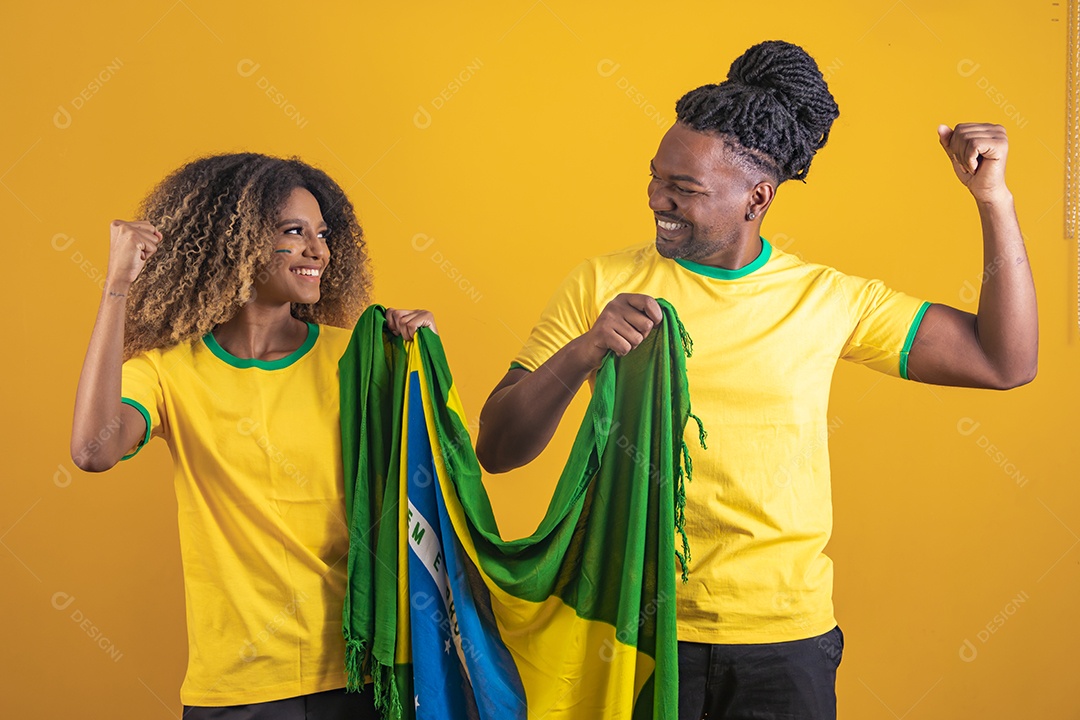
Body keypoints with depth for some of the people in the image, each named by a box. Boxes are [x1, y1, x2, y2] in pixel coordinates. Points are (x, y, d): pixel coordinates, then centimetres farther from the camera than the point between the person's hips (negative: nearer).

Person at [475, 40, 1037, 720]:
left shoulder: (827, 299, 2)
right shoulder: (602, 284, -2)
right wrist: (584, 351, -23)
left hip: (786, 641, 1)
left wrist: (994, 198, -3)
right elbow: (496, 448, -6)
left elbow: (1005, 361, 4)